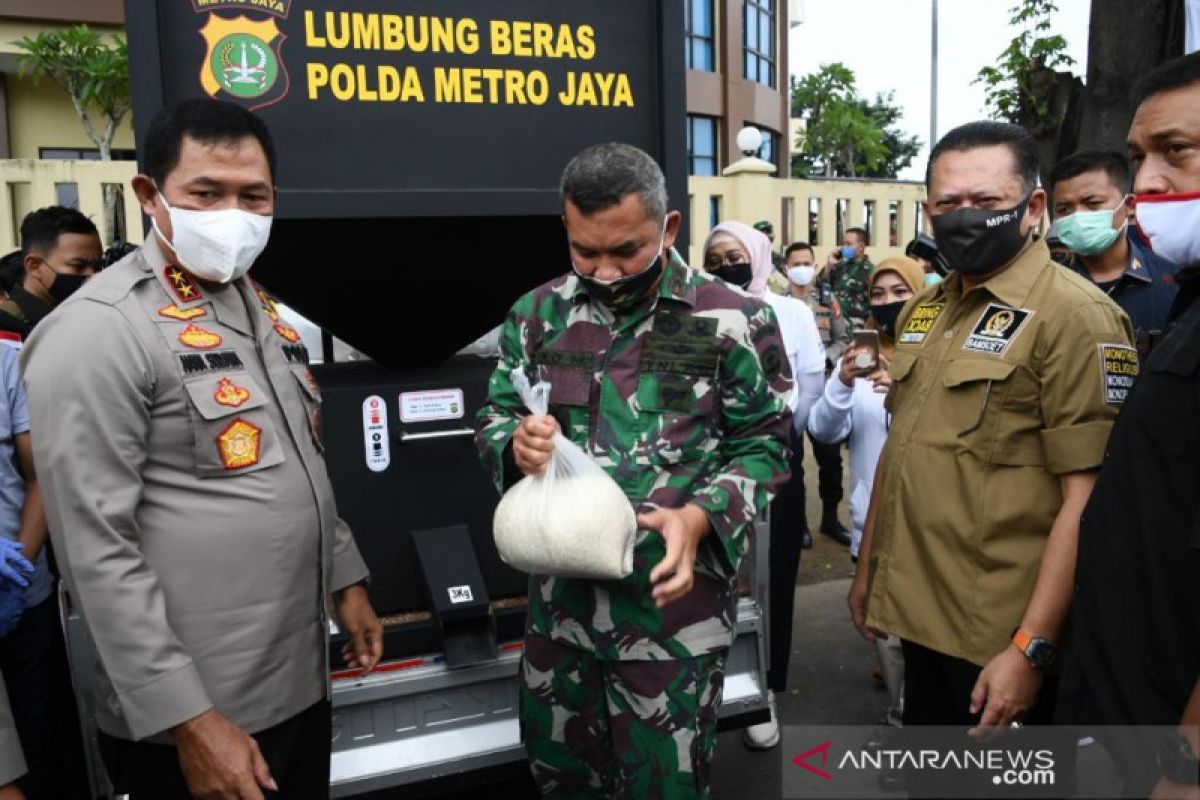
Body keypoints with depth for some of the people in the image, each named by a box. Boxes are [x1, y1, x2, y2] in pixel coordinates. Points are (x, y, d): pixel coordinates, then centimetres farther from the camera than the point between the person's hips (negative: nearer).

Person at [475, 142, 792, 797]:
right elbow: (493, 418, 8)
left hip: (672, 601, -3)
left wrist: (699, 517, -22)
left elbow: (765, 444, -5)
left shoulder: (732, 321, -9)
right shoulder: (538, 314, 2)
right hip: (560, 594, 4)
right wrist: (517, 444, -16)